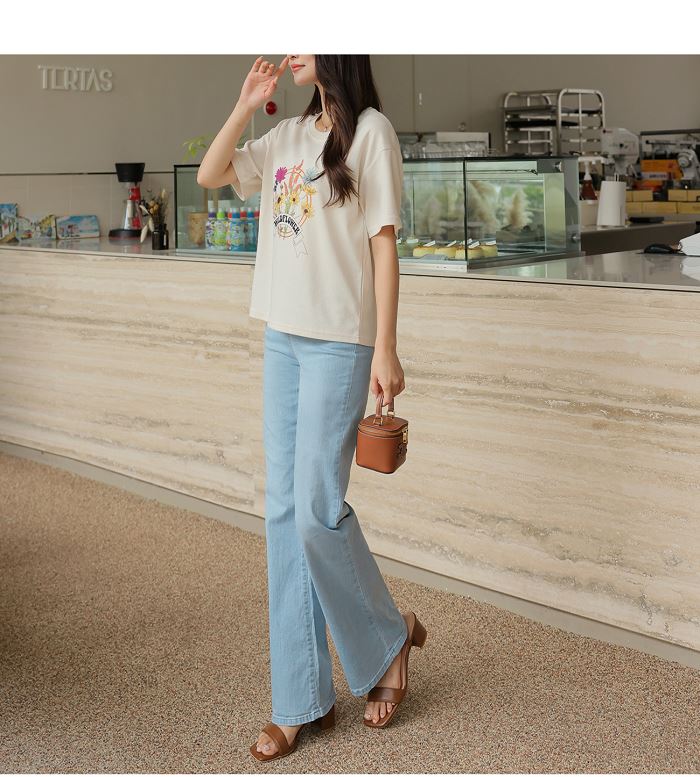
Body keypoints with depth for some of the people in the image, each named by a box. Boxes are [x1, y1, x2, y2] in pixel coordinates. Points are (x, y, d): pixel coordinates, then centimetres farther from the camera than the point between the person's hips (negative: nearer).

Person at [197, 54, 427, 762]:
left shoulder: (369, 131, -5)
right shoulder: (289, 135, 14)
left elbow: (383, 243, -9)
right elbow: (210, 175, 13)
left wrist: (385, 349, -13)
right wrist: (246, 103, 3)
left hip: (339, 340, -7)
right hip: (281, 336, 7)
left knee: (317, 510, -8)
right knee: (283, 512, 5)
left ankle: (389, 637, 20)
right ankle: (301, 700, 13)